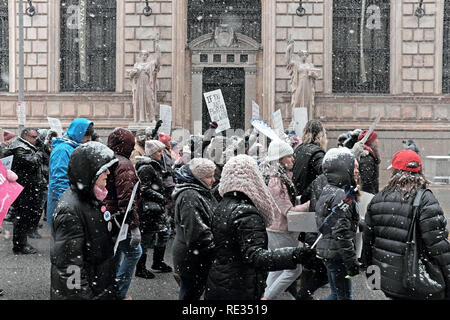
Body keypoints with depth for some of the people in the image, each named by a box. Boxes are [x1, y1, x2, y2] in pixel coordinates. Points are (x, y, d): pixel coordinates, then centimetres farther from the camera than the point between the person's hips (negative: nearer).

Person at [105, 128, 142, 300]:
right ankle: (120, 293, 5)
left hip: (106, 218, 9)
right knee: (134, 252, 4)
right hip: (119, 219, -9)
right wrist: (134, 226, -24)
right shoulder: (124, 165, -17)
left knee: (116, 251, 21)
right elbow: (127, 199, -24)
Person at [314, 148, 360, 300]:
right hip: (337, 253, -10)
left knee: (336, 294, 21)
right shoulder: (342, 196, -19)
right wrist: (352, 262, -20)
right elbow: (341, 233, -24)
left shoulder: (328, 191, 11)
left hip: (328, 251, 10)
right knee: (345, 296, 1)